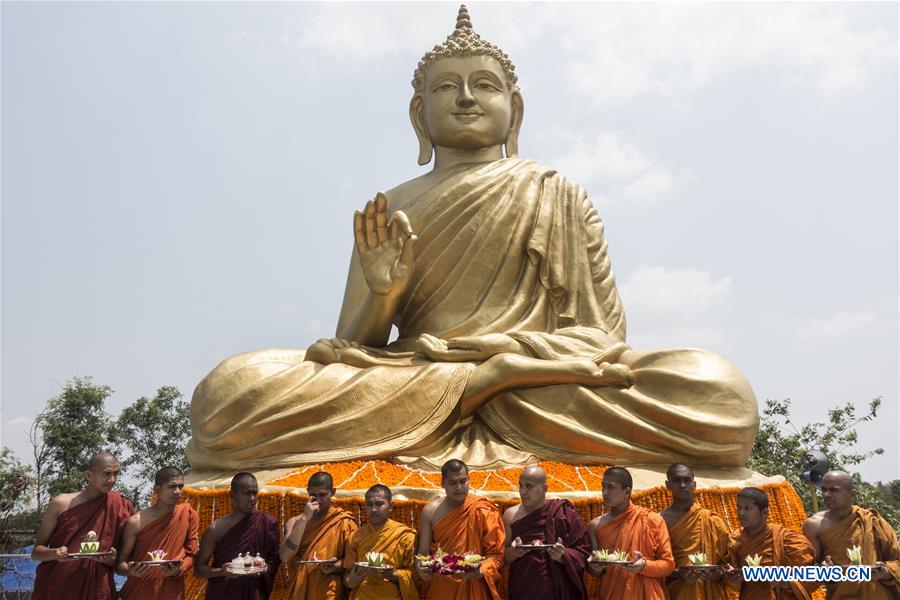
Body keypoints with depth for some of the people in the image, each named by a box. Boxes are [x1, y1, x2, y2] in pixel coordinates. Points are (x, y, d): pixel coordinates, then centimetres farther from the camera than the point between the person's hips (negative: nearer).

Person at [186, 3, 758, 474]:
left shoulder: (561, 198, 14)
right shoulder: (387, 215, 16)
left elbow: (605, 338, 8)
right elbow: (351, 351, 12)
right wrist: (382, 293, -11)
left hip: (542, 399, -1)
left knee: (721, 391, -26)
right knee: (232, 390, -27)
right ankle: (491, 375, -17)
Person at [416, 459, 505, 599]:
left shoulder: (484, 510, -8)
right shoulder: (430, 512, -3)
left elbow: (496, 553, -7)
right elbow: (423, 554, 0)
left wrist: (482, 571, -25)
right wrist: (422, 569, -21)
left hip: (475, 589, -1)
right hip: (441, 588, 2)